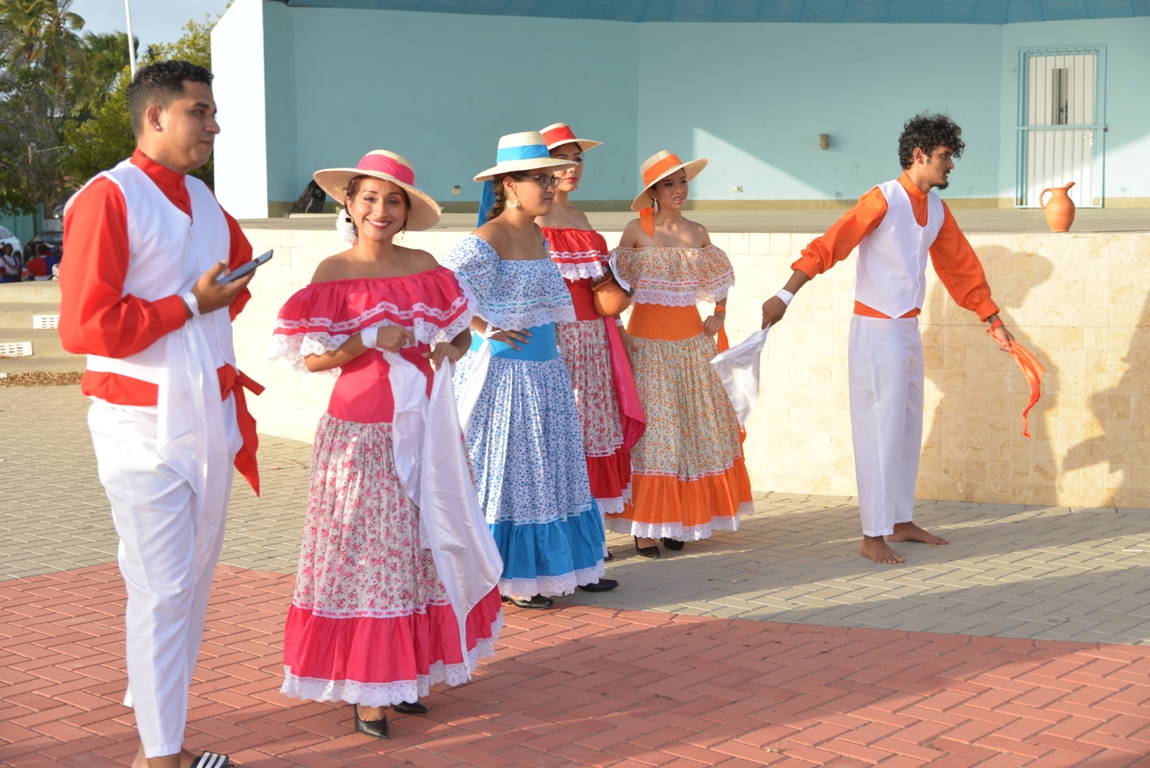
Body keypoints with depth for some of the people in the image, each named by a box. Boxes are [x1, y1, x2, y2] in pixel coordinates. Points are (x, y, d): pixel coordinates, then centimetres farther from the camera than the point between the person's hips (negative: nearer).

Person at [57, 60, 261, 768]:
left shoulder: (202, 199, 11)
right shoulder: (107, 199, -12)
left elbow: (242, 261, 34)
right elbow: (85, 326, -18)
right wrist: (189, 305, -15)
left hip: (209, 414, 8)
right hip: (145, 423, -8)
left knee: (195, 579, 14)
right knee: (161, 590, -5)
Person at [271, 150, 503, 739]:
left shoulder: (425, 267, 6)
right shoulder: (333, 272, -3)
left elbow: (459, 333, 14)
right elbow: (312, 358, -6)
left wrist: (449, 351, -7)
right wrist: (370, 341, -18)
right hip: (360, 431, -4)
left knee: (419, 547, 8)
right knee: (362, 554, 0)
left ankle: (405, 674, 19)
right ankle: (364, 688, 7)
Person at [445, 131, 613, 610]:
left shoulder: (536, 235, 10)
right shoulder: (487, 240, -16)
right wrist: (487, 330, -18)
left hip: (544, 368, 9)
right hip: (504, 370, -9)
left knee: (553, 466, 12)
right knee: (508, 469, -1)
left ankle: (559, 566, 22)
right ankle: (511, 577, 8)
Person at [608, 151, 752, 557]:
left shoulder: (698, 234, 8)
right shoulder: (637, 230, -3)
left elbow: (720, 278, 22)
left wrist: (719, 317, 10)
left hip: (692, 341, 4)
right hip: (648, 341, -4)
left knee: (694, 428, 3)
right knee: (650, 428, -3)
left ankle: (678, 520, 13)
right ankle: (645, 526, 2)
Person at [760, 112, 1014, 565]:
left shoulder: (936, 209, 8)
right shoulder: (883, 200, -17)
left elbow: (961, 266, 18)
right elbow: (829, 245, -25)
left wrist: (993, 321, 21)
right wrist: (786, 295, -34)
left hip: (908, 331, 8)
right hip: (876, 331, -8)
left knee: (907, 430, 14)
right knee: (880, 433, -5)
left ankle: (901, 522, 26)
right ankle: (872, 537, 1)